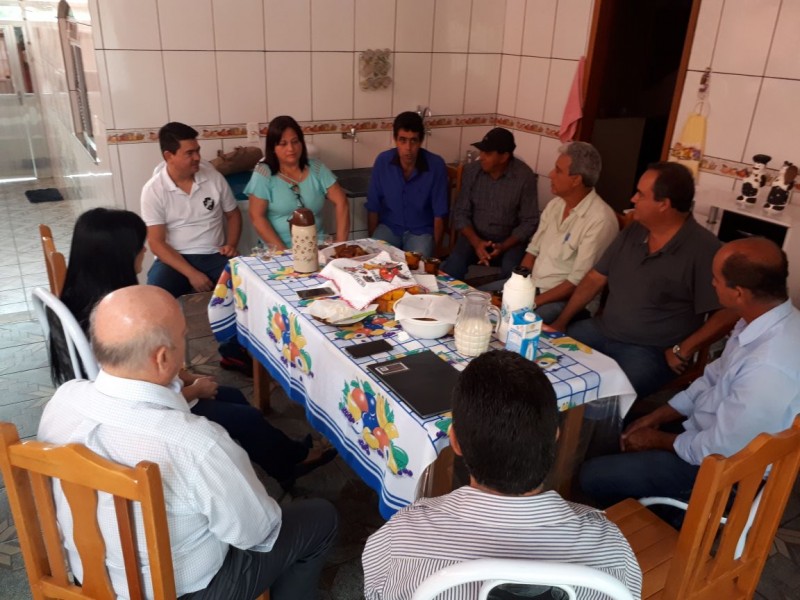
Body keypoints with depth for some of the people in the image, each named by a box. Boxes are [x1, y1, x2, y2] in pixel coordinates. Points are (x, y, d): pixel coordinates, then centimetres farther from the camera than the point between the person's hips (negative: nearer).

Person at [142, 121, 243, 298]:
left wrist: (231, 245, -4)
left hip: (215, 255, 2)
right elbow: (156, 243, -8)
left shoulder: (214, 177, 1)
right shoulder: (153, 190, -6)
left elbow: (233, 214, 16)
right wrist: (191, 274, -19)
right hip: (175, 258, -1)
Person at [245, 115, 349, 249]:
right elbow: (257, 217, -6)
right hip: (279, 251, -1)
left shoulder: (316, 168, 6)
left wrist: (340, 242, -8)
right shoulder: (264, 172, -3)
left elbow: (341, 202, 3)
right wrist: (282, 251, -15)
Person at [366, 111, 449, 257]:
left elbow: (439, 214, -9)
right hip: (389, 227, 1)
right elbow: (373, 207, -2)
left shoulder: (436, 165, -16)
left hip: (421, 231, -1)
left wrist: (434, 249, -11)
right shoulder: (382, 161, -11)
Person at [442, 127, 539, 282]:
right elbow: (461, 213, -1)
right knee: (451, 269, -27)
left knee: (512, 274, -31)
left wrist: (503, 246, -22)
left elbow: (529, 222, -8)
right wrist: (476, 242, -18)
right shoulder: (471, 171, -4)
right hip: (474, 237, 2)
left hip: (509, 241, -1)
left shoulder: (524, 176, -12)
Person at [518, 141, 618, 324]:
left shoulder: (600, 220, -20)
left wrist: (534, 302, -21)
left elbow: (578, 281, -21)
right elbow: (533, 250, 10)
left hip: (568, 299, -8)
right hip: (531, 286, 8)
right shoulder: (555, 204, 7)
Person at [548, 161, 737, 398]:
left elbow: (727, 314, -18)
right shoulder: (633, 232, 6)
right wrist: (560, 322, 5)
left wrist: (682, 351, -17)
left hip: (651, 351, -7)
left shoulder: (702, 249, -16)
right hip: (601, 331, 7)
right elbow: (595, 279, 10)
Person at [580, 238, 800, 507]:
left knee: (593, 475, -5)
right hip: (708, 430, 9)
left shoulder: (769, 368, -37)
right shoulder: (767, 320, -8)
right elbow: (713, 378, 6)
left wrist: (657, 440, -9)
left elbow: (717, 450, -26)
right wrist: (656, 418, 2)